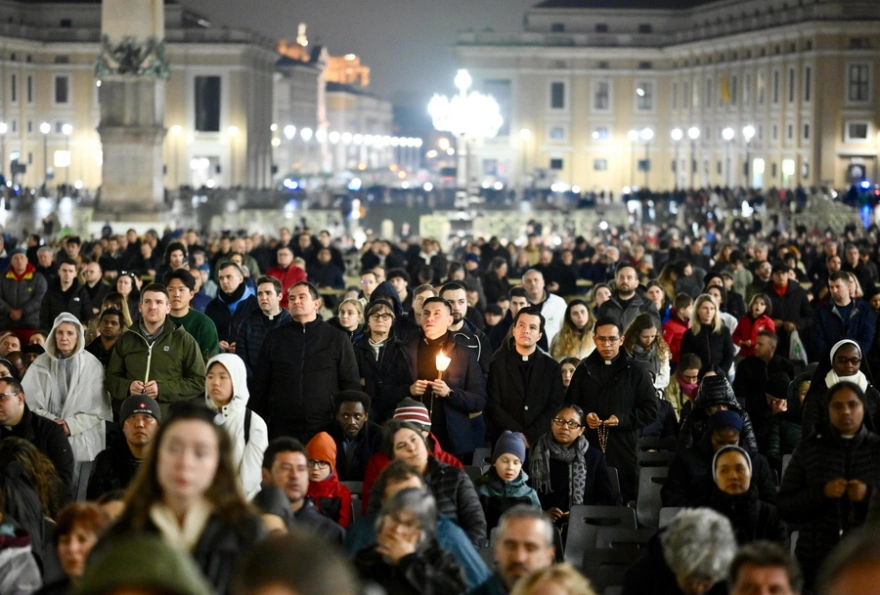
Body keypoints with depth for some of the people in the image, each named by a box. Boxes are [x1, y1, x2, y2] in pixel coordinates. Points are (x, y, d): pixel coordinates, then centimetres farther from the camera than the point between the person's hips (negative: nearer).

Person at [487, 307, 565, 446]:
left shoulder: (552, 367, 9)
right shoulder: (498, 363, 5)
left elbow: (556, 408, 1)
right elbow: (493, 406, -2)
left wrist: (530, 436, -11)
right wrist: (518, 435, -12)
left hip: (541, 441, 1)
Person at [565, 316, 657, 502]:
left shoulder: (636, 371, 5)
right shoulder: (584, 370, 13)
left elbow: (650, 411, 3)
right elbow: (570, 406, 16)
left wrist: (623, 419, -13)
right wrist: (584, 416, -6)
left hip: (624, 447, -2)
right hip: (589, 447, 2)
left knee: (625, 501, -1)